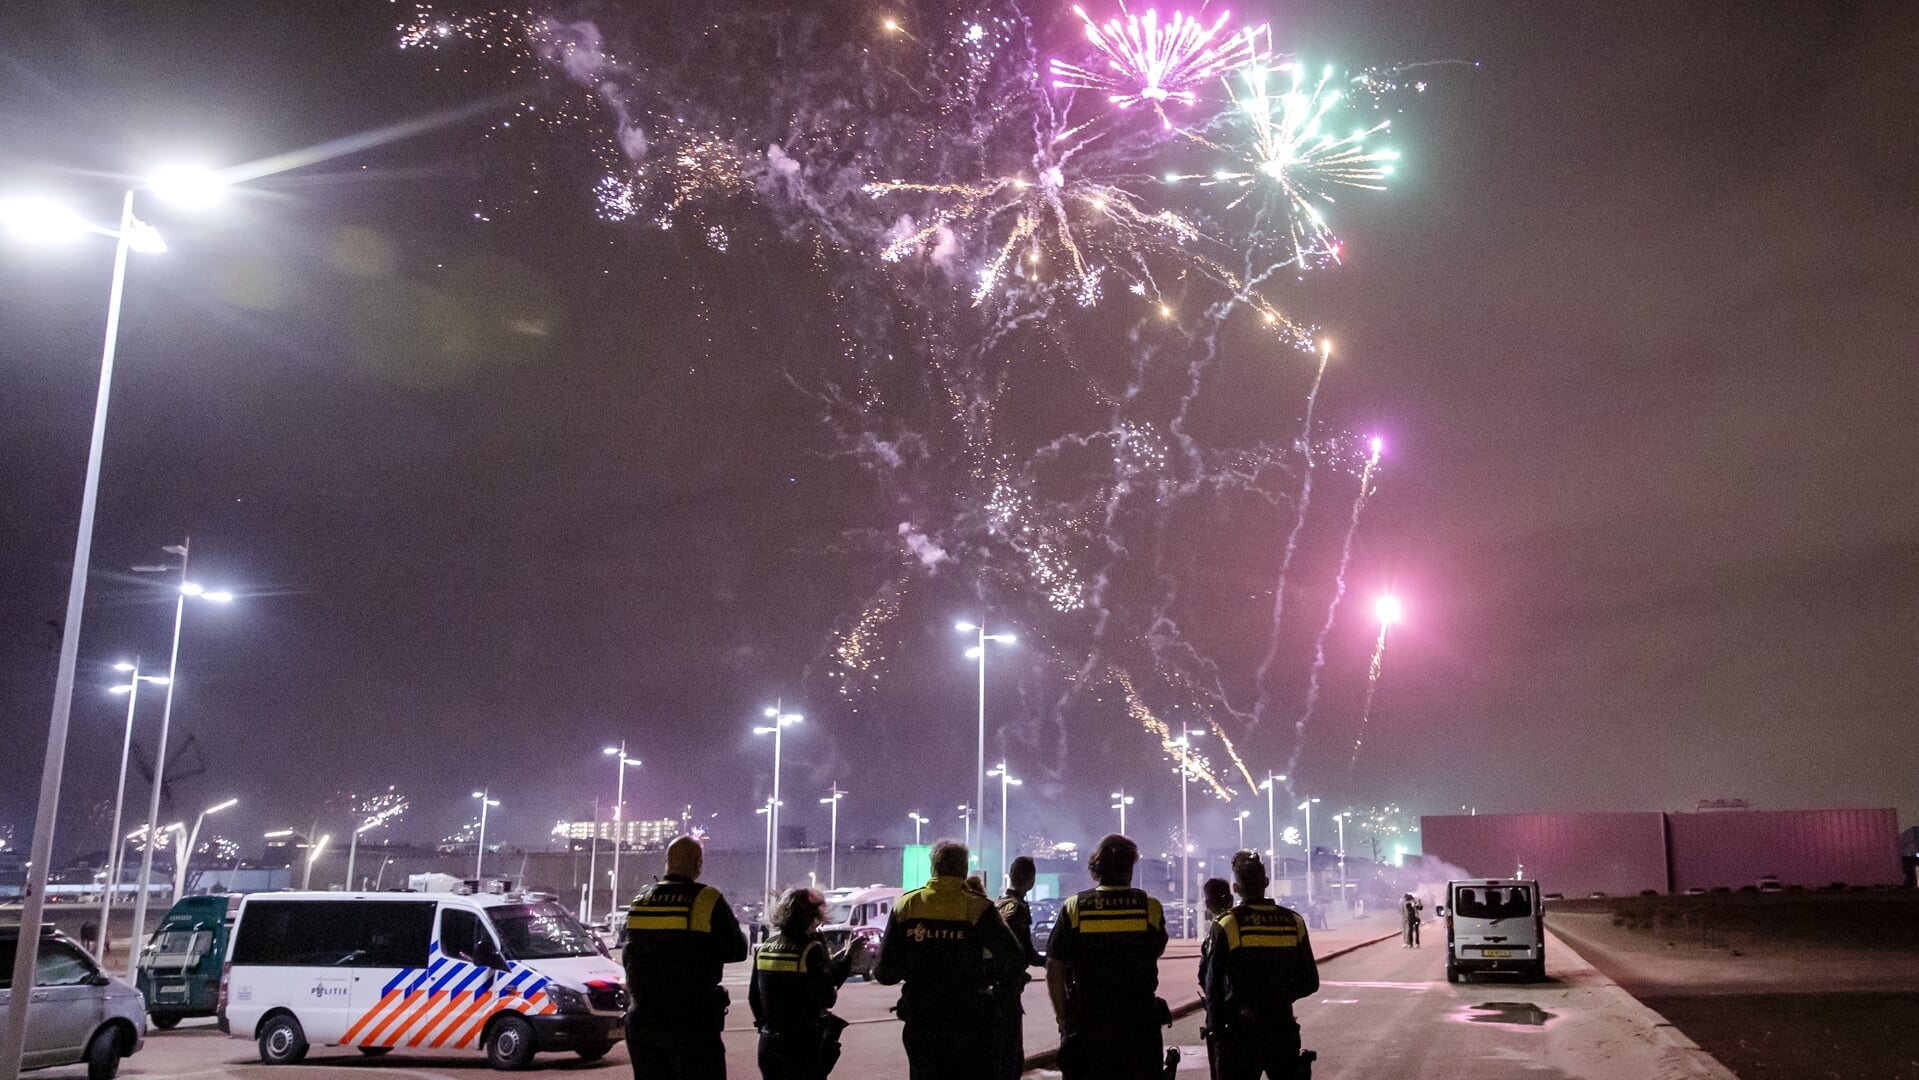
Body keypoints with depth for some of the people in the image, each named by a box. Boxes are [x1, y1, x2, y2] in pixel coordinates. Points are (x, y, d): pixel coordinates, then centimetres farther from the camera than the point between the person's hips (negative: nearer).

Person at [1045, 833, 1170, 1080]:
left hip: (1088, 1025, 0)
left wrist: (1064, 1018, 4)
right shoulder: (1151, 908, -4)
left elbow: (1054, 971, -5)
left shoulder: (1074, 908, -6)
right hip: (1140, 1024, 0)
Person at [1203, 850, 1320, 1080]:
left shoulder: (1226, 926, -9)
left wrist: (1215, 1030, 4)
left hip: (1239, 1033, -3)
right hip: (1283, 1030, 3)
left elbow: (1213, 986, -7)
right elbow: (1310, 983, 7)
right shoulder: (1294, 923, 2)